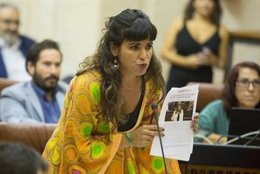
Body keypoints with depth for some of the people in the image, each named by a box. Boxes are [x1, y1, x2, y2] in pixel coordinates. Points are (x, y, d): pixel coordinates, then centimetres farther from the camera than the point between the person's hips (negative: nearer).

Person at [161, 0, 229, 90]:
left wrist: (212, 60, -11)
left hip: (203, 82, 0)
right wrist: (186, 61, -12)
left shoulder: (221, 31, 6)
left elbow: (222, 63, 11)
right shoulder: (179, 24, 5)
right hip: (177, 80, 0)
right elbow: (165, 52, 3)